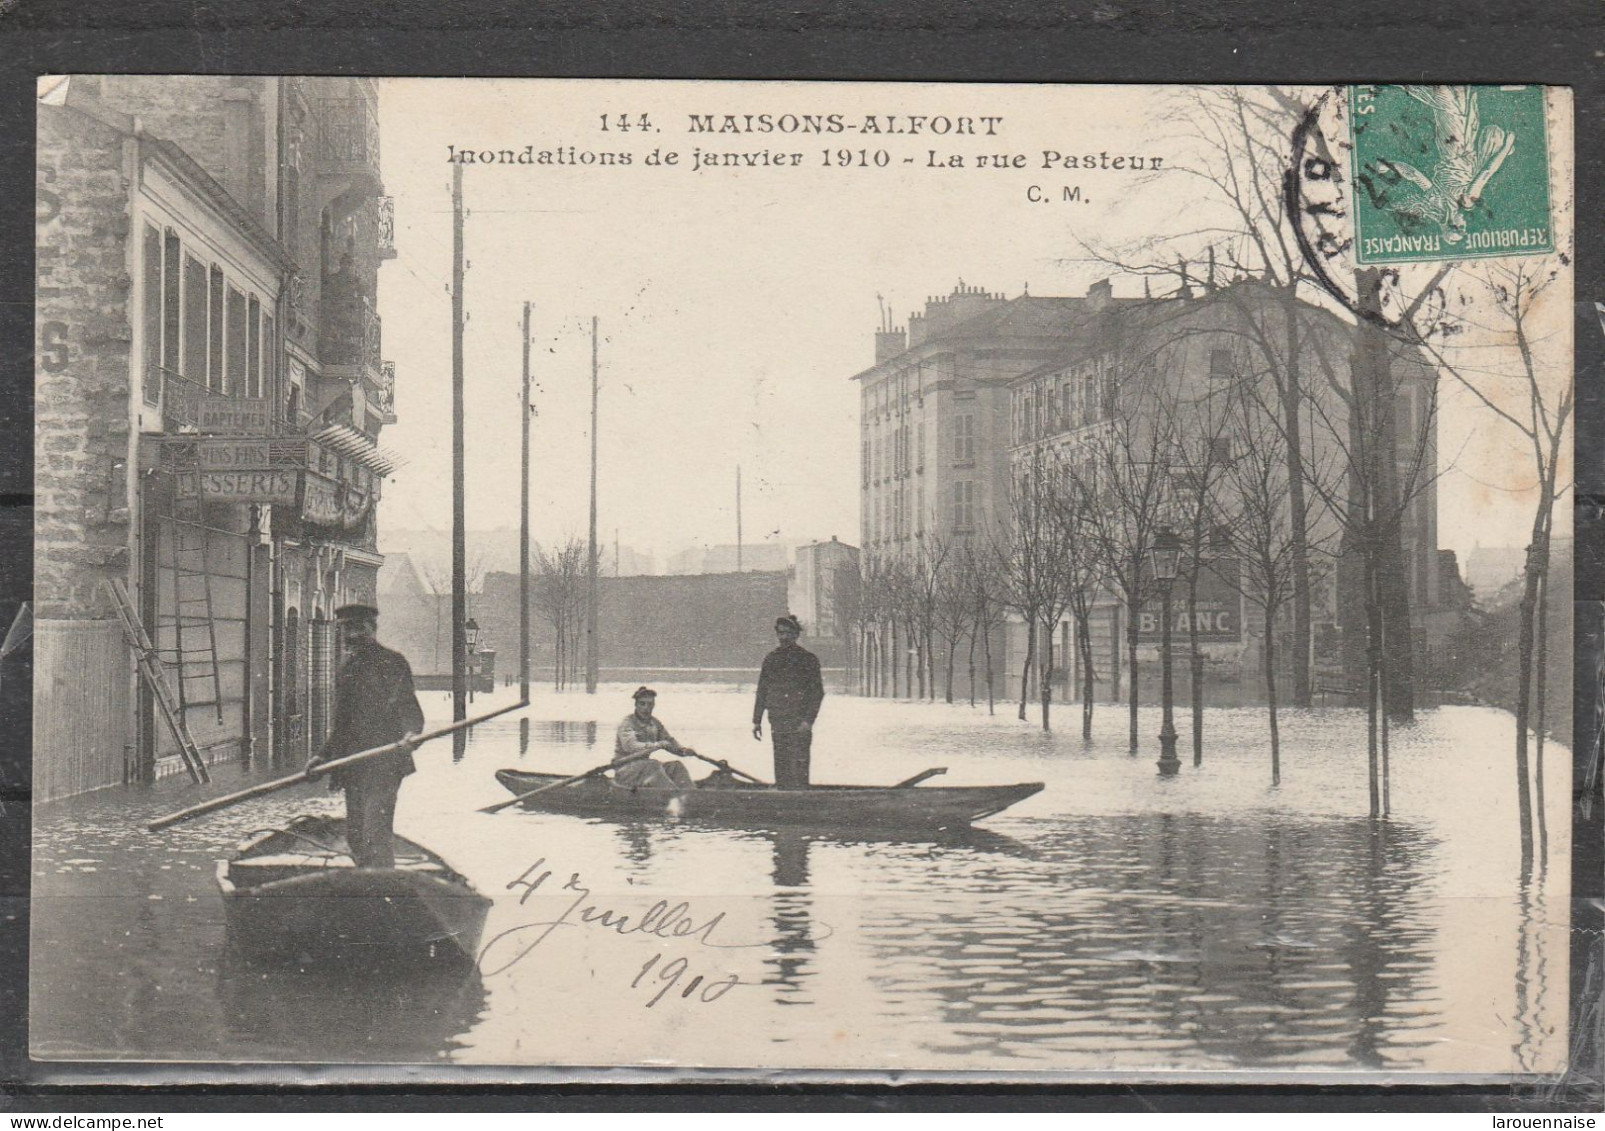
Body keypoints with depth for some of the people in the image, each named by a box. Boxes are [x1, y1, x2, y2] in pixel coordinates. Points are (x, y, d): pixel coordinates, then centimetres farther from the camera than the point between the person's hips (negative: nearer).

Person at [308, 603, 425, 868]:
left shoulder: (391, 662, -3)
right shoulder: (347, 668, 19)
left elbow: (408, 706, -11)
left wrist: (411, 734, -30)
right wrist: (323, 755, 19)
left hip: (383, 765, -8)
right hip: (353, 767, 8)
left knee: (376, 834, -15)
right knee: (355, 837, 11)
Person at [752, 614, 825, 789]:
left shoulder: (808, 659, 1)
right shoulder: (771, 659, 13)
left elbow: (817, 692, -3)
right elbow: (762, 692, 17)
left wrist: (808, 720, -12)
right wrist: (756, 720, 12)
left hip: (799, 725, -4)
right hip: (778, 725, 4)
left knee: (798, 769, -10)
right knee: (781, 769, 6)